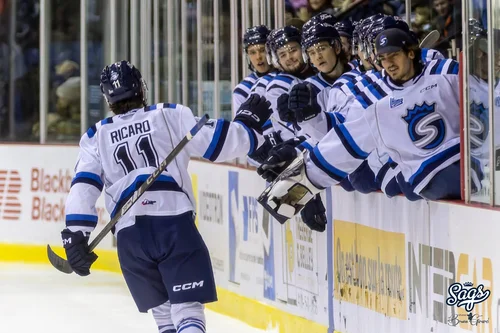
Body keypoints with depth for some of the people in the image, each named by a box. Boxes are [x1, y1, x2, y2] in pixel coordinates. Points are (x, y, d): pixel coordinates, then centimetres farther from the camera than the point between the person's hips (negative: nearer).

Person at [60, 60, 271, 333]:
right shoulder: (171, 116, 10)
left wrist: (76, 235, 0)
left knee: (162, 310, 19)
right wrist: (249, 121, 22)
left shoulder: (96, 137, 16)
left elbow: (83, 186, 5)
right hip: (175, 224, -3)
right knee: (187, 308, -7)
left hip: (130, 234, 3)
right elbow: (216, 142, 5)